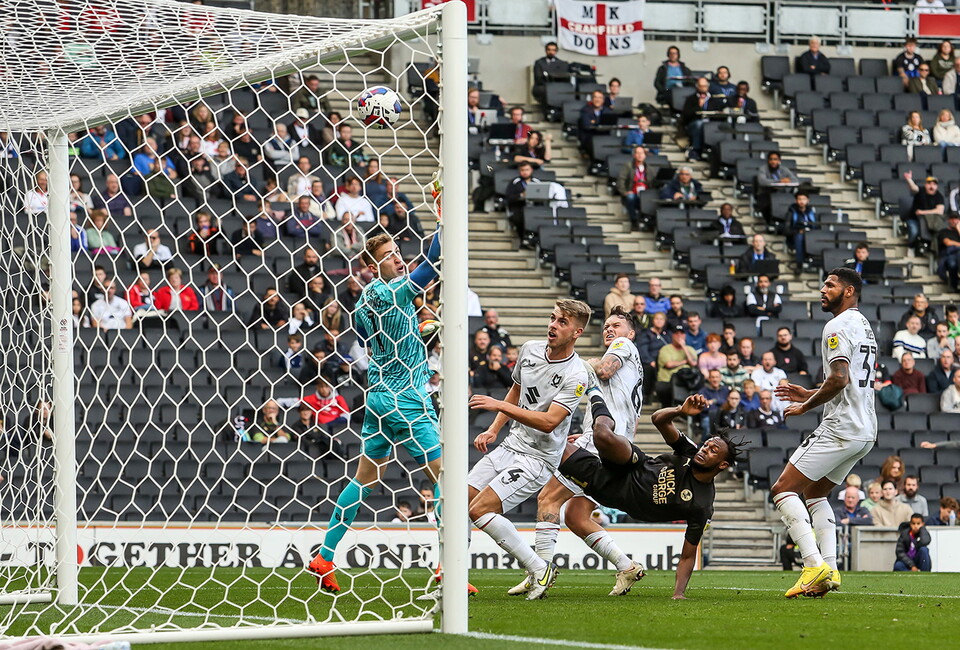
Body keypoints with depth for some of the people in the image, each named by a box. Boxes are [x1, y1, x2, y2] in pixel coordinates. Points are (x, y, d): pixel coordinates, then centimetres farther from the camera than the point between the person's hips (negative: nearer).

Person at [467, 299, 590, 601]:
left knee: (480, 510, -20)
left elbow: (549, 422, -26)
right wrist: (494, 429, 13)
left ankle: (539, 569, -9)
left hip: (537, 459, -8)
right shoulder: (530, 350, 4)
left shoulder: (575, 377, -18)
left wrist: (499, 405, -28)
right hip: (510, 447, 8)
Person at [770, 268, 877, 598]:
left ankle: (815, 564, -22)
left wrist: (805, 407, -10)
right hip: (866, 431, 10)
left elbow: (839, 379, -23)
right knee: (814, 492, 22)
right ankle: (829, 570, 8)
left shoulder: (838, 326, -11)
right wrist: (809, 394, 25)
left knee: (783, 489, -8)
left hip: (840, 428, -10)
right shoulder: (865, 327, 21)